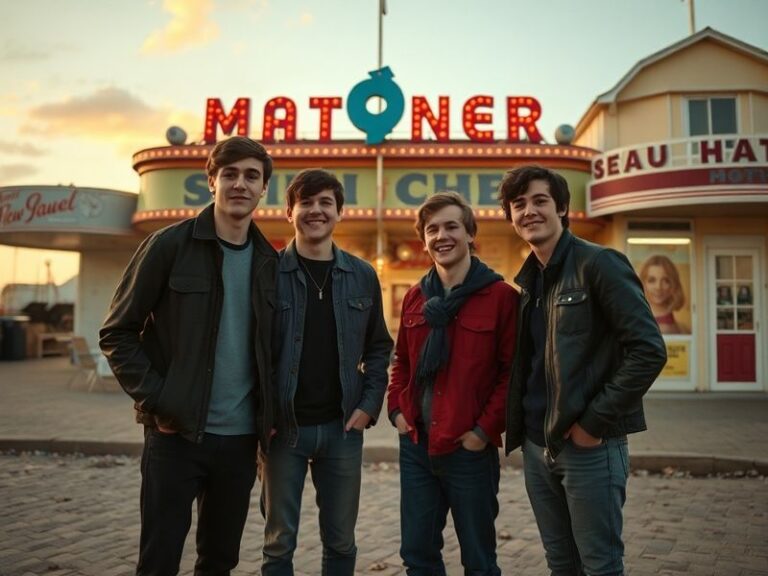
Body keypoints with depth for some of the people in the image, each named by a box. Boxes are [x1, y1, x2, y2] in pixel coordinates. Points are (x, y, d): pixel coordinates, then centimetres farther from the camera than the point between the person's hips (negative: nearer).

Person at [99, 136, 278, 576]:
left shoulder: (269, 262, 7)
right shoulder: (170, 245, -6)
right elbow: (118, 333, -4)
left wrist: (269, 414, 5)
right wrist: (155, 401, -13)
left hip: (240, 438, 4)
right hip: (176, 433, -4)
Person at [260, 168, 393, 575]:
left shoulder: (362, 276, 6)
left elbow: (378, 348, 11)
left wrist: (369, 405, 0)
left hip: (342, 427, 3)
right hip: (283, 425, -2)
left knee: (341, 541, 13)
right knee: (279, 541, 9)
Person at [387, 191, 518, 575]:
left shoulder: (501, 296, -8)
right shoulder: (415, 298, 9)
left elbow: (514, 371, -10)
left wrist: (486, 429, -14)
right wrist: (397, 409, 5)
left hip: (469, 448, -5)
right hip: (415, 446, 5)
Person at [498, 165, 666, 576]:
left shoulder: (599, 264, -10)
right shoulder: (526, 281, 12)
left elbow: (649, 351, -16)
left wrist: (594, 422, -16)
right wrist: (519, 426, 8)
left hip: (589, 445, -7)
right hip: (537, 447, 7)